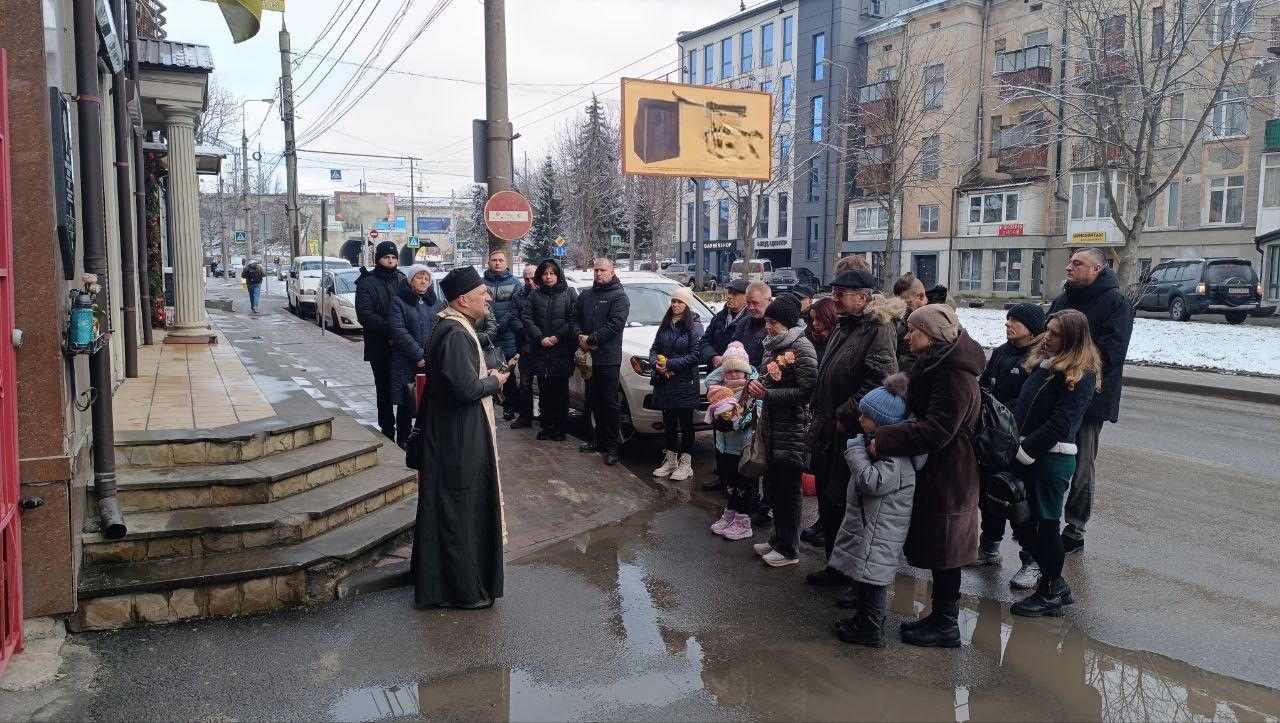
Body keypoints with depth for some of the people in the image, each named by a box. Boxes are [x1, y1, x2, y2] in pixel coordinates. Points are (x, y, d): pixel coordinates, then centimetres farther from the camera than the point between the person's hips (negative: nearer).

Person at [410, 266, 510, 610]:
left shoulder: (455, 327, 10)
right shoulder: (455, 334, -23)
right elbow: (467, 388, -27)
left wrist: (486, 376, 7)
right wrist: (494, 381, -11)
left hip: (458, 433, 11)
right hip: (457, 439, -11)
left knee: (458, 507, 20)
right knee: (458, 509, 0)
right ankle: (463, 588, 12)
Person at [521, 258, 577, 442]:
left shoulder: (569, 294, 2)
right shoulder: (534, 296, 11)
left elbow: (574, 320, -5)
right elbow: (527, 319, 3)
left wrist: (558, 337, -13)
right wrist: (540, 338, -11)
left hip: (562, 352, -3)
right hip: (540, 352, 3)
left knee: (560, 391, 2)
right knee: (544, 391, 7)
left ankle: (560, 427, 11)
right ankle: (547, 426, 15)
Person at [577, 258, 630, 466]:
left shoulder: (619, 296, -3)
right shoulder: (586, 295, 17)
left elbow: (615, 324, -14)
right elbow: (576, 319, 15)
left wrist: (590, 339, -16)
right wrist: (580, 338, -5)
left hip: (608, 358, -6)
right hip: (588, 356, 6)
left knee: (610, 402, -4)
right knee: (594, 401, 12)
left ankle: (612, 446, 0)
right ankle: (599, 439, 23)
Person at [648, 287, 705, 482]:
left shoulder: (695, 327, -6)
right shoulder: (665, 326, 12)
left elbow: (696, 355, -13)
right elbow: (654, 348, 13)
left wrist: (670, 364, -17)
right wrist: (656, 363, -9)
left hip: (685, 384, -6)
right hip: (664, 383, 6)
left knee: (685, 423, 2)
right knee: (668, 422, 12)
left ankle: (685, 464, 9)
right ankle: (670, 460, 22)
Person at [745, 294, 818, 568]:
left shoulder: (802, 348, -14)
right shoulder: (773, 346, 12)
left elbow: (806, 391, -19)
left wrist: (767, 394, -18)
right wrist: (754, 384, 1)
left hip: (792, 432, -8)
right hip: (771, 428, 9)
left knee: (788, 490, 1)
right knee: (772, 485, 16)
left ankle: (789, 548, 13)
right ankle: (779, 538, 31)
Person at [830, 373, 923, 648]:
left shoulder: (896, 454, -22)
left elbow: (872, 481, -30)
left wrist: (855, 451, -21)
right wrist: (858, 448, 8)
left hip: (880, 530, -10)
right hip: (866, 522, 10)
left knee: (873, 574, -2)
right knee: (863, 572, 19)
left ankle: (871, 629, 9)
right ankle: (863, 617, 32)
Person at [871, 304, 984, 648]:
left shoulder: (954, 374, -22)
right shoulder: (936, 364, 10)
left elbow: (937, 430, -28)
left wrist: (884, 440, -27)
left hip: (946, 477, -10)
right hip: (933, 471, 10)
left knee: (942, 553, 2)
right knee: (936, 550, 17)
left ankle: (946, 626, 15)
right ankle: (941, 617, 29)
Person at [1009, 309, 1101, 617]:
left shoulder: (1080, 376, -14)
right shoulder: (1044, 361, 12)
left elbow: (1059, 425, -20)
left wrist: (1023, 452, -18)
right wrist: (1013, 445, 8)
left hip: (1052, 459, -8)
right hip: (1025, 454, 8)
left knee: (1045, 525, 2)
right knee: (1023, 523, 13)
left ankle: (1050, 594, 18)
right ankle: (1056, 584, 28)